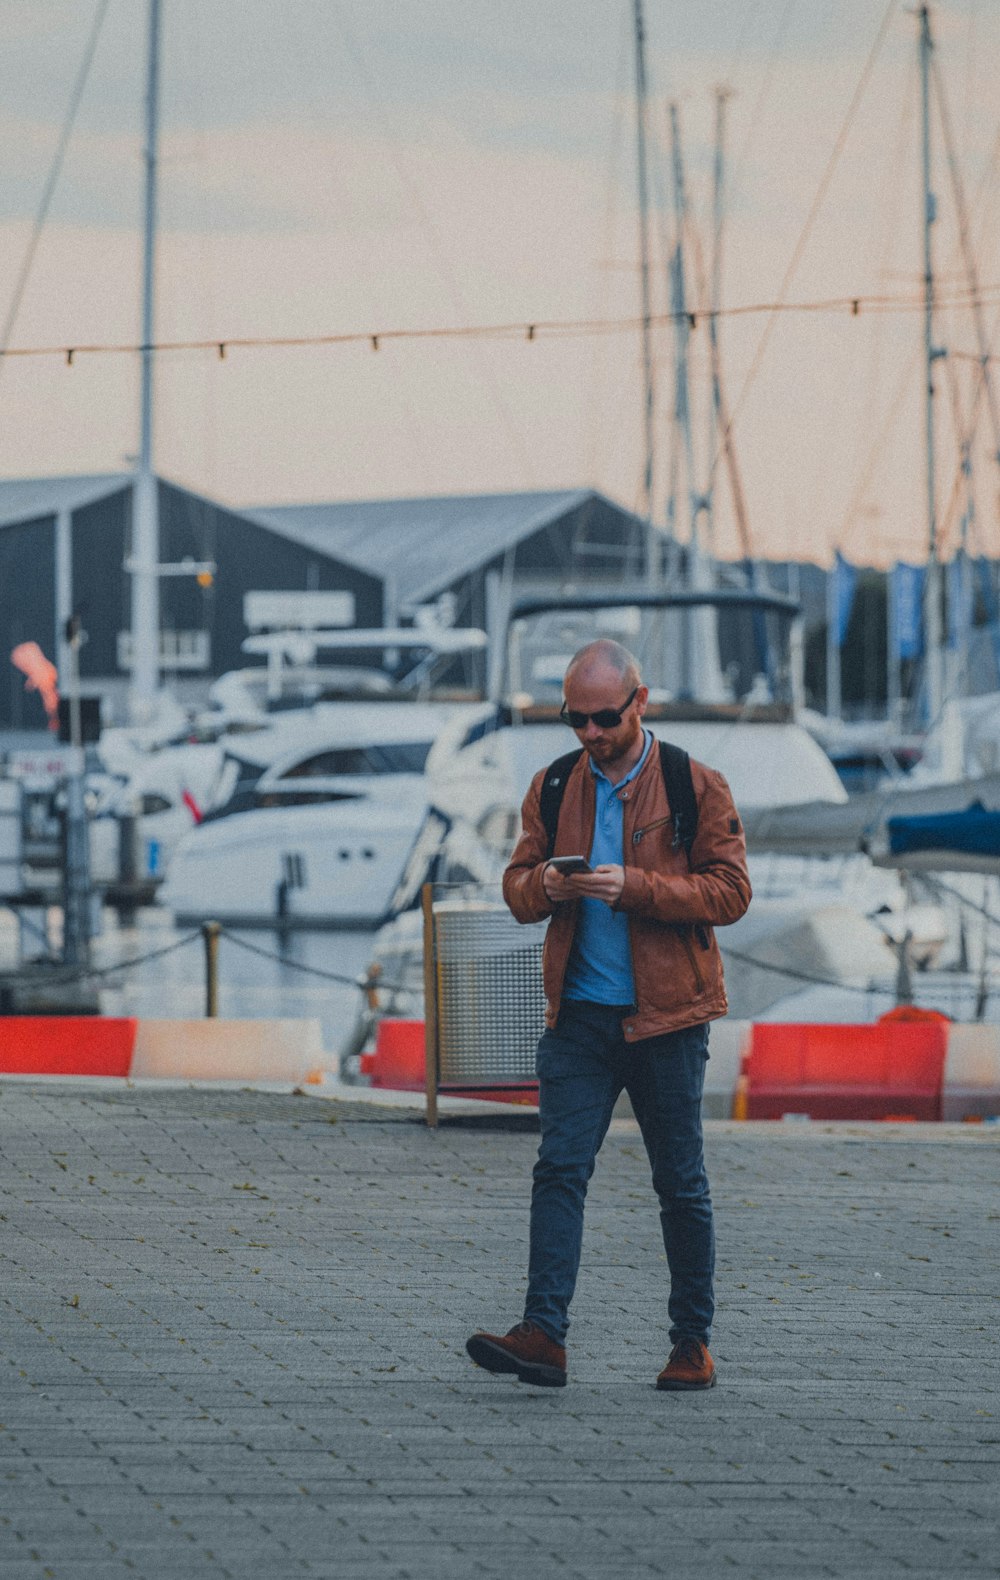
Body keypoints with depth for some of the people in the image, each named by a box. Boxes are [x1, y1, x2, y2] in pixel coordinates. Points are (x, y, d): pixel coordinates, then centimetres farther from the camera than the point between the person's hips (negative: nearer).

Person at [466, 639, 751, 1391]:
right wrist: (544, 885, -12)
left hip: (665, 1017, -3)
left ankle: (694, 1343, 16)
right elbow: (517, 886, 12)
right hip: (579, 1013, 3)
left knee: (681, 1185, 5)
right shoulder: (554, 788, 9)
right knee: (560, 1168, -9)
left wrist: (634, 886, -20)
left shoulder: (696, 786, -3)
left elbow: (730, 891, -8)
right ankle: (543, 1335, -15)